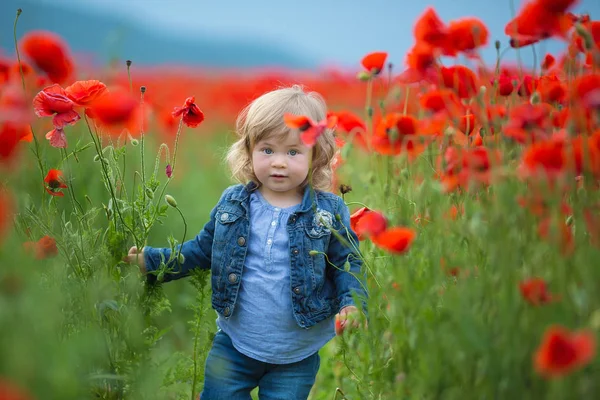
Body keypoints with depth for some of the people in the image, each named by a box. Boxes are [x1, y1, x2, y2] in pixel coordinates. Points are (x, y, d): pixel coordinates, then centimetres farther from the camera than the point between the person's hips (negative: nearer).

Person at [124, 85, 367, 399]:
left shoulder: (329, 211, -9)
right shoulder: (232, 203, -3)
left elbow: (347, 264, -1)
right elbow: (202, 249, 9)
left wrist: (353, 304, -18)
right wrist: (152, 260, 4)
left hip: (296, 355, -2)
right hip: (234, 343, 2)